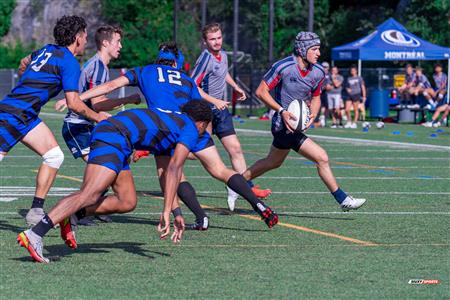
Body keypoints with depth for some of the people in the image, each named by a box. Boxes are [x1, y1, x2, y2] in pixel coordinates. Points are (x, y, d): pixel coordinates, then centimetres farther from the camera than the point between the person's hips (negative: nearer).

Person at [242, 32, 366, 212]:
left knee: (273, 163, 22)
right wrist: (282, 111, -23)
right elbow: (261, 91, -12)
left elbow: (316, 97, 16)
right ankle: (343, 200, -4)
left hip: (298, 122, 8)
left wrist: (312, 115, -6)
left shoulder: (318, 72, 0)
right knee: (322, 158, -13)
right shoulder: (283, 67, -18)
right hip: (284, 124, -8)